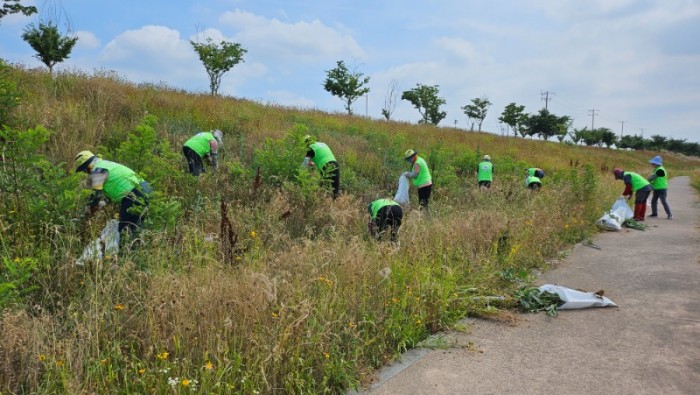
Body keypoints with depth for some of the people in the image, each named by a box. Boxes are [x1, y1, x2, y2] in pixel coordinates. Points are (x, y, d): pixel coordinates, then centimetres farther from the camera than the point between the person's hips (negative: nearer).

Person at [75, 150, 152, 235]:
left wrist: (90, 211, 9)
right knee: (135, 227, 20)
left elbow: (97, 194, -6)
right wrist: (101, 204, 29)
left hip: (133, 195, -10)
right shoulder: (105, 164, 24)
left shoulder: (97, 170, -6)